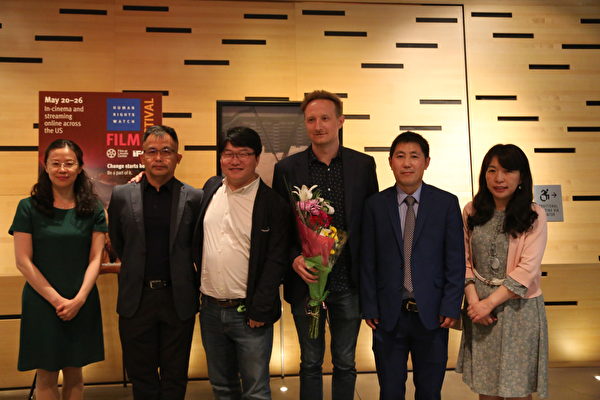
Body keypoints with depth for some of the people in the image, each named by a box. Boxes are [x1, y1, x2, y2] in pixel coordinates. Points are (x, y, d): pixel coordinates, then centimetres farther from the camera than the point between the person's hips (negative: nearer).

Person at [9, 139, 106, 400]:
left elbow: (95, 259, -1)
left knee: (74, 374, 12)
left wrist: (78, 300, -12)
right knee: (46, 376, 8)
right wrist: (56, 299, -10)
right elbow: (23, 261, -6)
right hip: (42, 303, -1)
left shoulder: (93, 209, 2)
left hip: (82, 304, 2)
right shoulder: (28, 208, -3)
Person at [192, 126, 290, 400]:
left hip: (249, 313, -5)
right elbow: (198, 240, 22)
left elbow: (276, 261, -13)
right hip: (210, 308, 5)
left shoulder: (273, 203, -11)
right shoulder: (211, 188, 5)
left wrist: (259, 311, -14)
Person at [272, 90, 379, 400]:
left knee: (345, 363, 16)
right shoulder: (287, 169, -2)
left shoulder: (364, 165, 0)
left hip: (349, 283, 1)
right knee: (310, 363, 15)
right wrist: (294, 259, -15)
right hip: (306, 281, 0)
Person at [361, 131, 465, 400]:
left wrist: (450, 307, -6)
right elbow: (368, 262, 0)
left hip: (431, 314, 0)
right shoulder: (375, 205, 0)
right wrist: (369, 308, -3)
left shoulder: (446, 203, -2)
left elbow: (455, 260, -1)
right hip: (389, 314, 0)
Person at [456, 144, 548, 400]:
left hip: (518, 308, -2)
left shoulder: (534, 215, -5)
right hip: (479, 306, 3)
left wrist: (489, 303, -15)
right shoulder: (472, 212, 3)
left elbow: (527, 269, -12)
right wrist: (474, 300, -9)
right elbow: (464, 261, 3)